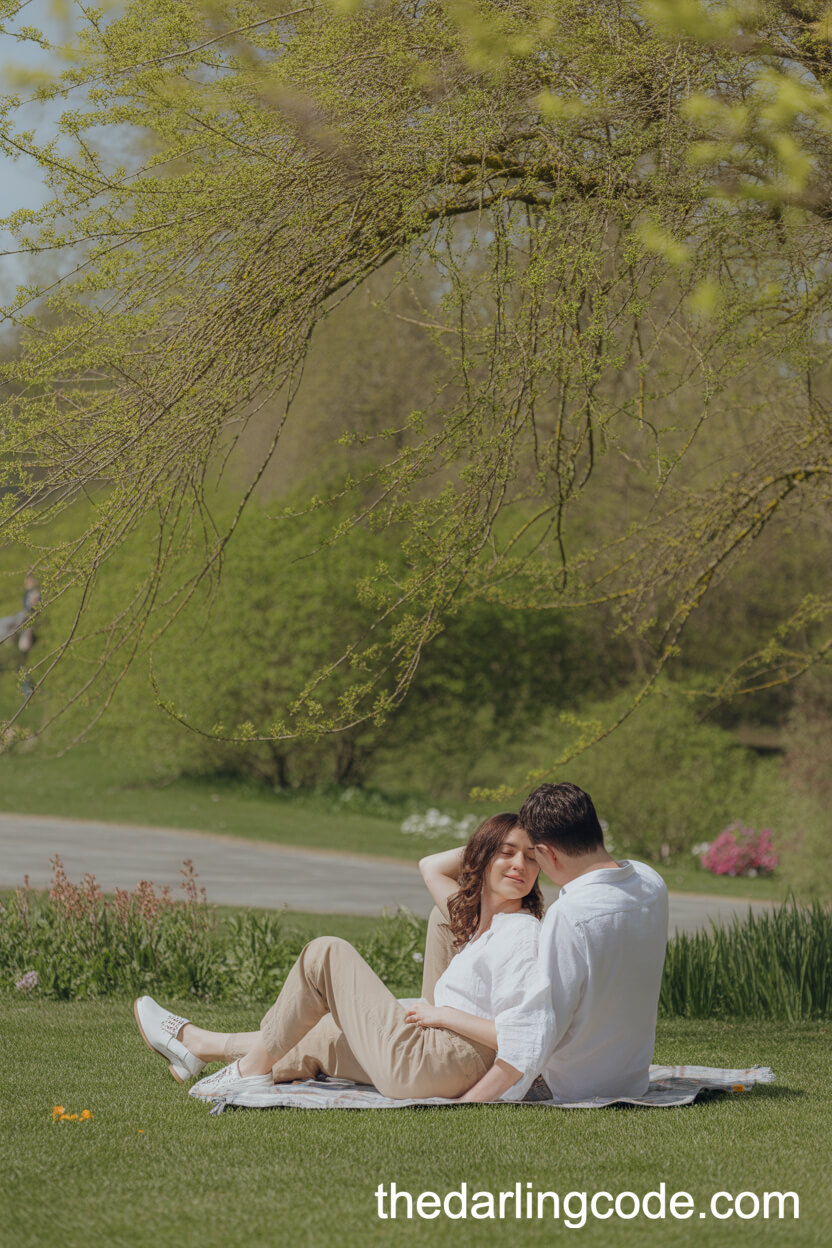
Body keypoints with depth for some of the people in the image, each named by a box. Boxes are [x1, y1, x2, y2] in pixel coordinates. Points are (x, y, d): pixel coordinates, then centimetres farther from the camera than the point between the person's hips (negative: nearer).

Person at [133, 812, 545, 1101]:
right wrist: (484, 844, 19)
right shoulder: (479, 924, 16)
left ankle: (253, 1067, 8)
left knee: (327, 953, -1)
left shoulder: (523, 935, -10)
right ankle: (198, 1044, 46)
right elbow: (430, 867, 31)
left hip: (436, 1063, -9)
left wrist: (444, 1014, -13)